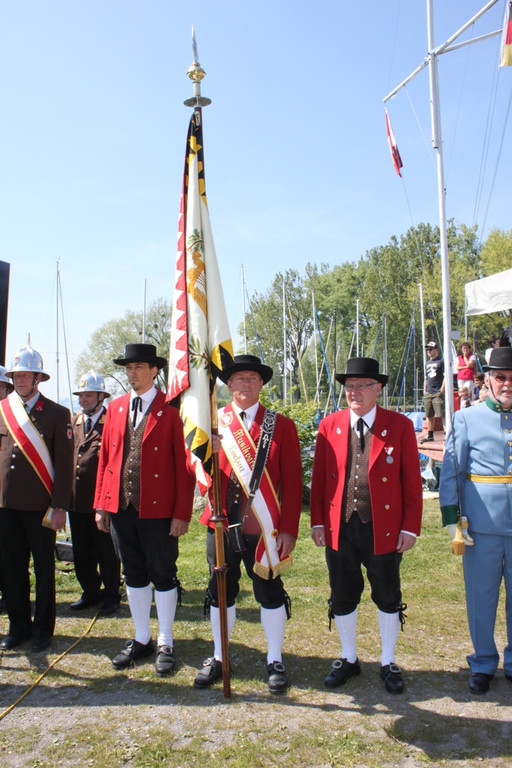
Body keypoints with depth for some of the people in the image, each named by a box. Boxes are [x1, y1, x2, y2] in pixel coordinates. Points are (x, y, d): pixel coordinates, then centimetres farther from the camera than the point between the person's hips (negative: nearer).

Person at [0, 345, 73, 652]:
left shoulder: (57, 414, -3)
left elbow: (65, 464, -5)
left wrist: (60, 507, -10)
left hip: (40, 506, -3)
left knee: (44, 568, 8)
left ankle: (43, 628, 24)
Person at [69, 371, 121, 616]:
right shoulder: (75, 422, 12)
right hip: (76, 499, 7)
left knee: (106, 552, 6)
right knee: (81, 552, 16)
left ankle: (111, 596, 21)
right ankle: (91, 593, 32)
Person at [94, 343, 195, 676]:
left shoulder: (172, 409, -7)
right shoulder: (116, 408, 9)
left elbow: (184, 464, -9)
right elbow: (105, 457, 10)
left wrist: (181, 513, -13)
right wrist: (101, 504, 6)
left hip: (158, 509, -5)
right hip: (121, 507, 5)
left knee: (163, 575, 8)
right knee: (134, 574, 16)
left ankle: (166, 643, 24)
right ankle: (142, 640, 32)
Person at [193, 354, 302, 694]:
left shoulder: (281, 426, -1)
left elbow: (293, 482, -3)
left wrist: (289, 529, -8)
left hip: (265, 530, -2)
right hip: (222, 525, 2)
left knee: (270, 593, 11)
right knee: (221, 592, 14)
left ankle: (275, 661, 30)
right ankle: (219, 658, 34)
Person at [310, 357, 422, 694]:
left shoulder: (400, 426, -4)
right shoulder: (329, 426, 2)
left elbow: (412, 481, -3)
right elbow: (319, 478, 4)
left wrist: (410, 528, -6)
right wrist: (318, 522, 0)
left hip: (384, 529, -1)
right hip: (339, 528, 2)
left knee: (388, 598, 13)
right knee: (343, 597, 14)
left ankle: (389, 663, 33)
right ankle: (349, 659, 35)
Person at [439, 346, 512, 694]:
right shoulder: (467, 419, 1)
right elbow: (451, 471, 0)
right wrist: (451, 517, -6)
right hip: (482, 521, -2)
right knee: (481, 596, 9)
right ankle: (483, 663, 27)